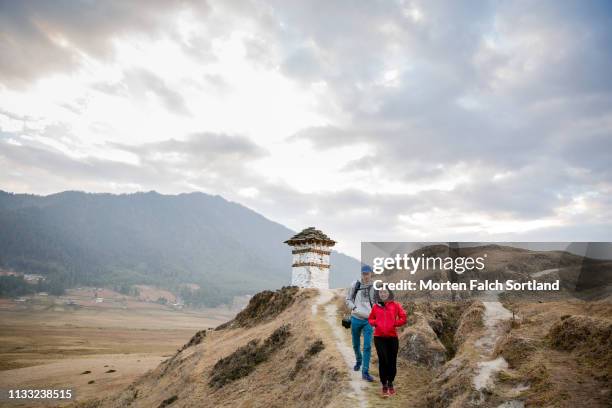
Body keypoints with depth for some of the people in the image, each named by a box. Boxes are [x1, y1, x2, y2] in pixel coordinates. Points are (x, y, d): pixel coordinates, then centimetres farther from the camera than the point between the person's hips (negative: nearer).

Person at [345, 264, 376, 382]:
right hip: (356, 319, 1)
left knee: (367, 346, -8)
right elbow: (348, 299, 6)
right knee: (356, 344, 16)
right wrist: (354, 308, -11)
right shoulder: (355, 285, -3)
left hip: (368, 320, -1)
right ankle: (358, 361, 43)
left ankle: (365, 372, -1)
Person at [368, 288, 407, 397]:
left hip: (392, 337, 0)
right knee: (383, 361, -5)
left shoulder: (395, 305, 1)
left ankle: (390, 383, 28)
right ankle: (384, 385, 11)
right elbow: (370, 319, 17)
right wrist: (375, 323, -4)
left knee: (392, 362, 4)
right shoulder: (375, 307, 5)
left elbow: (403, 318, 2)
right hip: (379, 337, 0)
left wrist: (393, 323, -9)